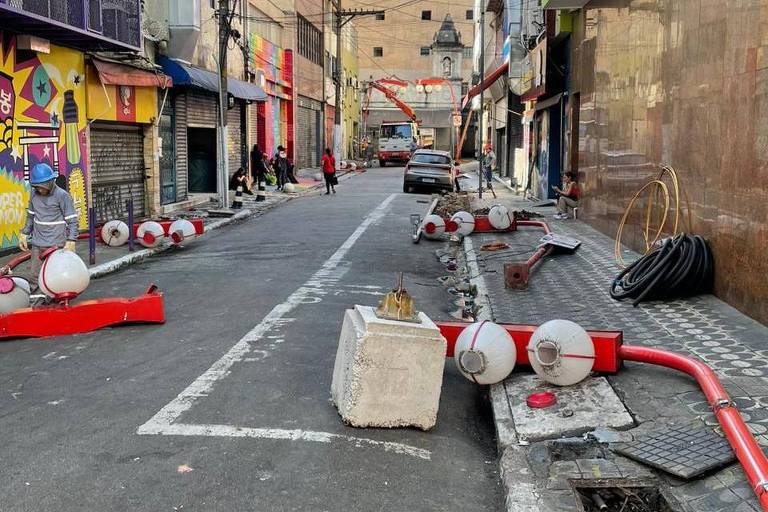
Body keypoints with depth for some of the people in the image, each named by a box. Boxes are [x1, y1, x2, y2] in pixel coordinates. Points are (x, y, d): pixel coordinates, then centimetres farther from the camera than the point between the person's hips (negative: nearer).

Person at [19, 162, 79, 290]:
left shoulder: (62, 195, -11)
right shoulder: (34, 194, 6)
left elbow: (72, 220, -11)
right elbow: (30, 216, 20)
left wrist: (71, 241, -17)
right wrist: (24, 234, 16)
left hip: (56, 244, -5)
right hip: (37, 244, 5)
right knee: (34, 276, 9)